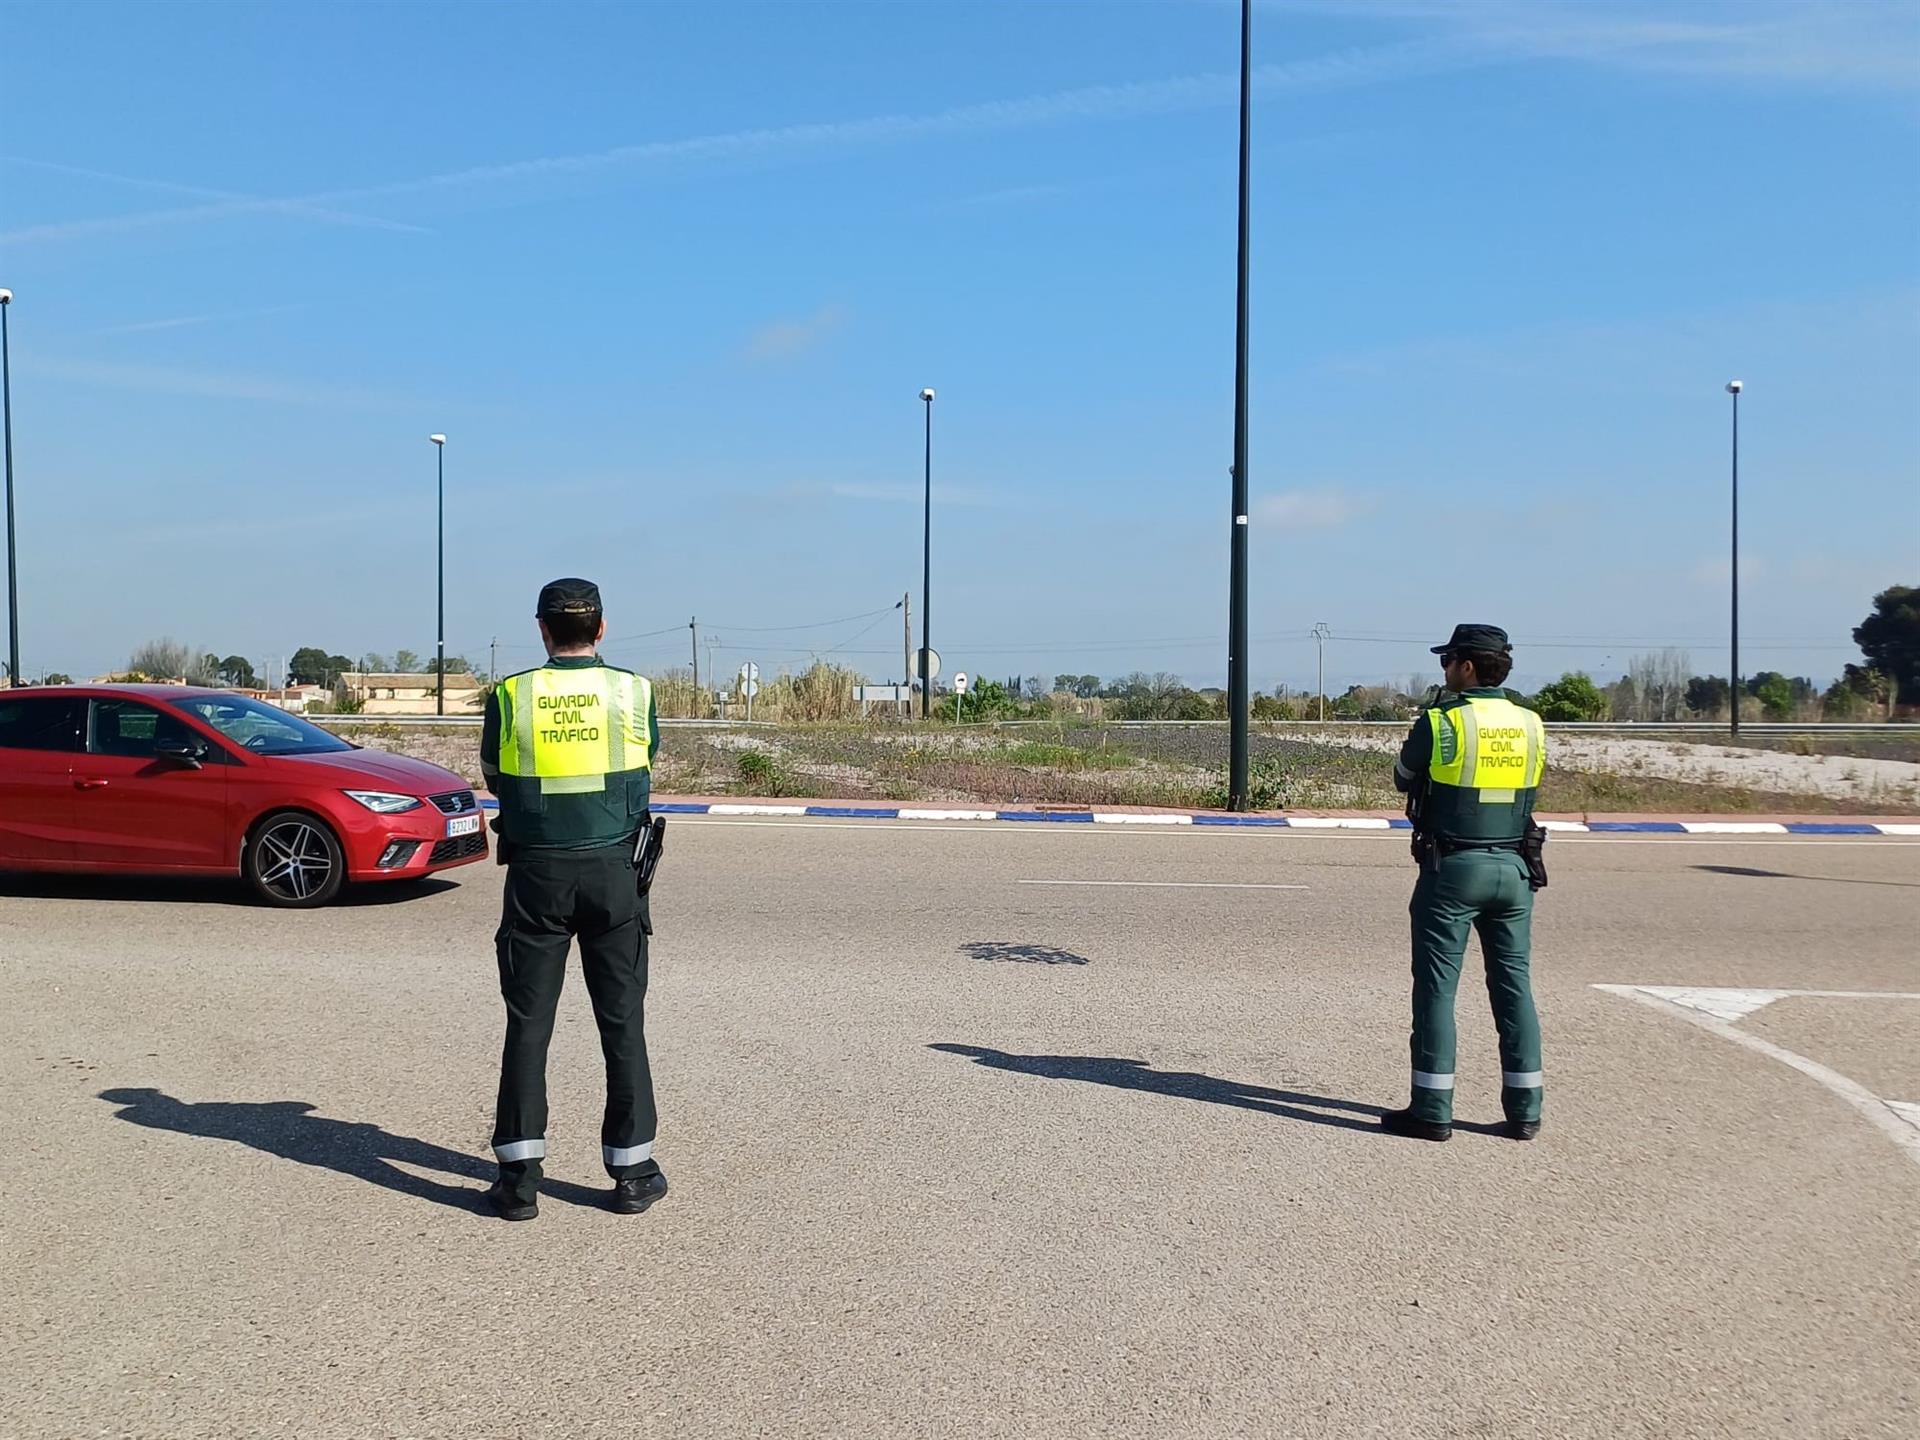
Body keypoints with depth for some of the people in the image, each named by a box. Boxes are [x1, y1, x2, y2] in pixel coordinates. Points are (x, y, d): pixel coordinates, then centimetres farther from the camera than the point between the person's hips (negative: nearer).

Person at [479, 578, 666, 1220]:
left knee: (527, 1025, 8)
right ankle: (632, 1172, 15)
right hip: (613, 872, 0)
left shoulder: (510, 696, -3)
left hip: (536, 875, 0)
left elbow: (493, 776, 11)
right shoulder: (634, 691, -2)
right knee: (622, 1023, 9)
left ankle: (519, 1176, 11)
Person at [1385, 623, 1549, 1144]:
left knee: (1437, 988, 1)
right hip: (1514, 868, 5)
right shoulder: (1531, 726, 5)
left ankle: (1432, 1110, 3)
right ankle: (1524, 1110, 15)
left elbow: (1404, 779, 3)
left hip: (1452, 868, -5)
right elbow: (1527, 791, 15)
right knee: (1514, 986, 11)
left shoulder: (1440, 723, -11)